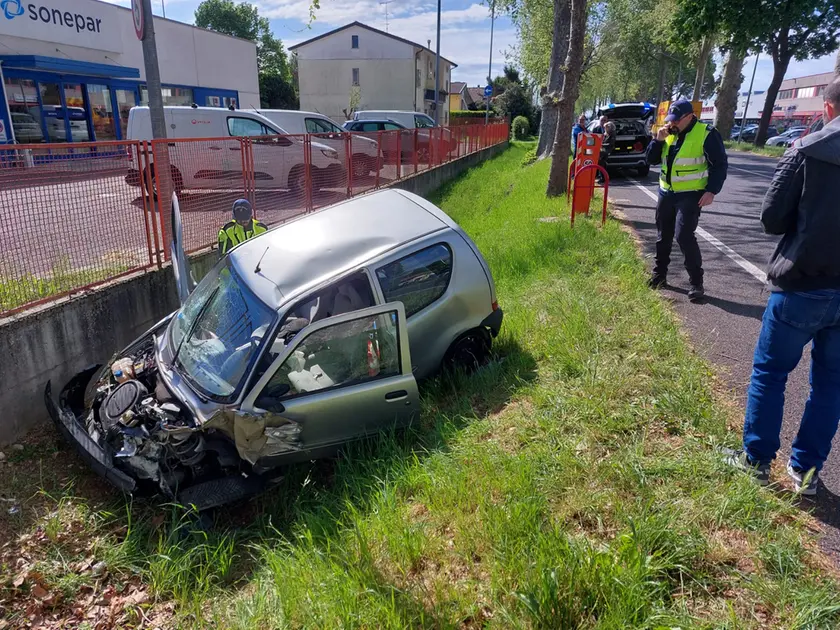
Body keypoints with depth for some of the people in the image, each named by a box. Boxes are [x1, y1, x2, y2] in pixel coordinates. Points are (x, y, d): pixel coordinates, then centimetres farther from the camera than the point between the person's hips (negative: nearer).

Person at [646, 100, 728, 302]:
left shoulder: (706, 134, -11)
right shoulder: (669, 134, 8)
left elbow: (720, 164, -9)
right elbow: (651, 159, 9)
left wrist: (711, 191, -18)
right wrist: (658, 140, -8)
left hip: (690, 195, -6)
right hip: (666, 193, 7)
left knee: (684, 235, -15)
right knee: (663, 236, 13)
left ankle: (696, 282, -6)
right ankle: (659, 274, 28)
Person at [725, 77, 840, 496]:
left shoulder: (805, 152, -8)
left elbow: (772, 220, -7)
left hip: (802, 284, -3)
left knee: (769, 371, 11)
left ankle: (756, 460, 18)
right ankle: (806, 470, 23)